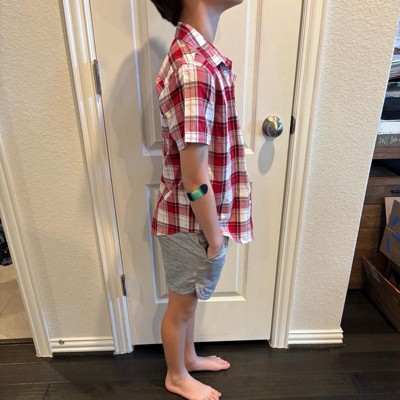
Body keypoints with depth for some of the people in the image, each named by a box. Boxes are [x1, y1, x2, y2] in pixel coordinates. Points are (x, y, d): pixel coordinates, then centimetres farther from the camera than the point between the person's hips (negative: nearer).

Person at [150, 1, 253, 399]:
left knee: (188, 300, 28)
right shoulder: (194, 67, -27)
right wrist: (215, 237, -12)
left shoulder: (195, 53, 5)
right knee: (182, 305, 17)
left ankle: (189, 357, 55)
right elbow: (195, 179, -26)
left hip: (191, 215, 9)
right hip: (192, 222, -9)